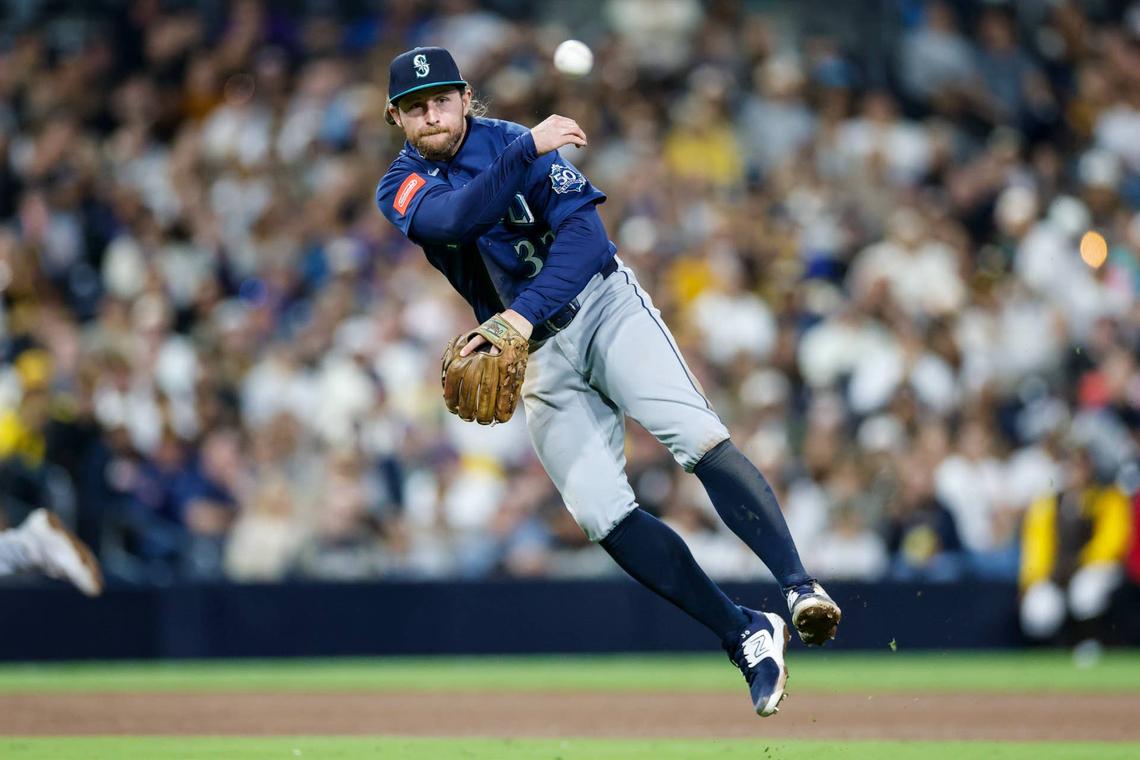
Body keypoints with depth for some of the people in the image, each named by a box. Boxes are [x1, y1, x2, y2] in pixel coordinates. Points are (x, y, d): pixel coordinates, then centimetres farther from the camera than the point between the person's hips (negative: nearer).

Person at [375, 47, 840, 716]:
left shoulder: (511, 141, -5)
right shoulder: (402, 187, 2)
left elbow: (585, 233, -17)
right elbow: (454, 217, -21)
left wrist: (523, 314, -29)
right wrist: (527, 151, -32)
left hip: (600, 305, -3)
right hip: (538, 359, 3)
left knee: (695, 435, -26)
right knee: (602, 515, -11)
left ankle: (801, 587, -34)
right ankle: (747, 637, -7)